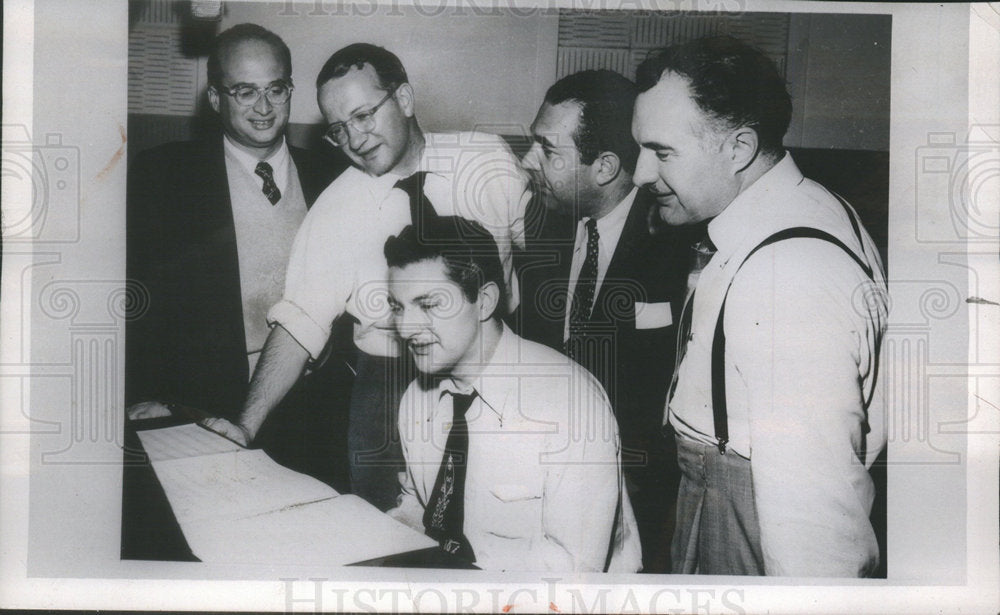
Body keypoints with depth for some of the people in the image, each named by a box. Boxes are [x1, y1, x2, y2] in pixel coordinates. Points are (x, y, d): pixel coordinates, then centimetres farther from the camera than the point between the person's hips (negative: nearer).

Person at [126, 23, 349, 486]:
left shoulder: (333, 179, 10)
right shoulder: (160, 175, 3)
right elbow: (135, 290, 0)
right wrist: (142, 396, -11)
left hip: (314, 414, 2)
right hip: (204, 414, -2)